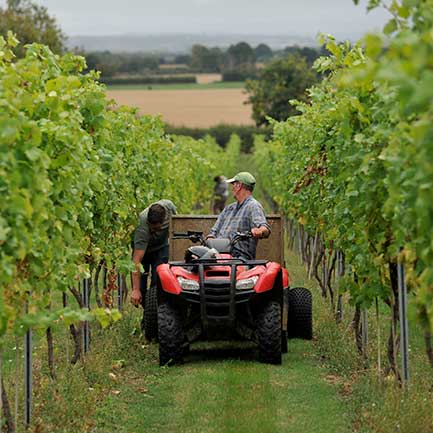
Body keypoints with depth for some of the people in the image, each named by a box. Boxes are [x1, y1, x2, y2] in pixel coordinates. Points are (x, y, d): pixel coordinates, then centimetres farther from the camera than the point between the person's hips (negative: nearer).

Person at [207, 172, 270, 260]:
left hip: (241, 257, -7)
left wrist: (260, 231, -40)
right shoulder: (229, 208, 29)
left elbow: (265, 228, -15)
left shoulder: (253, 206, 2)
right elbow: (215, 230, 27)